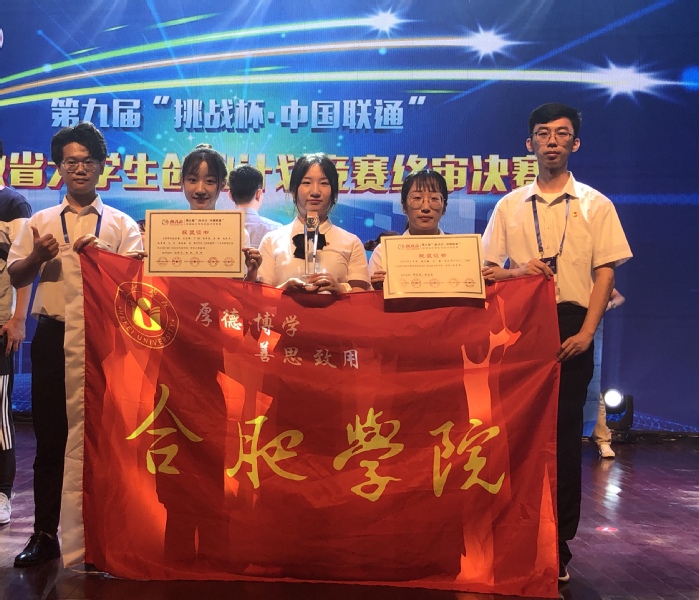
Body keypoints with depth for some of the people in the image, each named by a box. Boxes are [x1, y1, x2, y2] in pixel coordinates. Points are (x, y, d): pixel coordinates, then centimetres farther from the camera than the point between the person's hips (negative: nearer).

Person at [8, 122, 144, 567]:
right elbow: (15, 277, 9)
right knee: (50, 438, 6)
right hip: (54, 336, 2)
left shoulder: (121, 225, 9)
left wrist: (102, 255, -21)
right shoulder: (40, 222, 14)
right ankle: (45, 534, 16)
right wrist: (37, 257, -10)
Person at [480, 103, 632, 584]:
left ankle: (559, 542, 9)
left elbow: (605, 273, 0)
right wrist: (518, 271, -13)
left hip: (571, 327, -2)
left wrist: (586, 332, -11)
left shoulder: (595, 205, 6)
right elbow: (485, 269, 9)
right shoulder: (509, 205, 10)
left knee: (565, 430, 0)